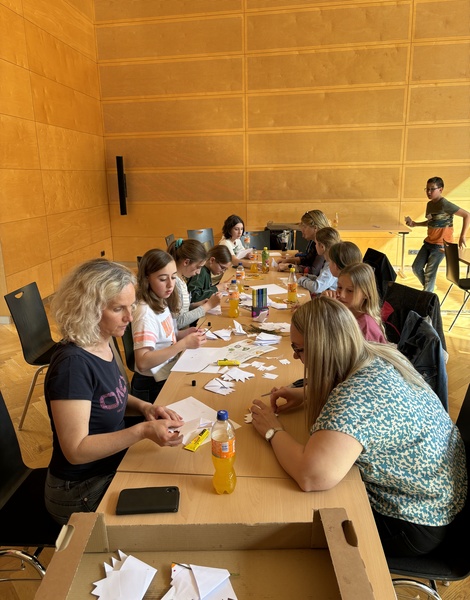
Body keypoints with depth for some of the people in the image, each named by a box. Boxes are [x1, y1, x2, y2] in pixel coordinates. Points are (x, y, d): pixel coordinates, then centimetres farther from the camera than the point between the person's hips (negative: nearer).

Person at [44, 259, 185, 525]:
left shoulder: (104, 343, -4)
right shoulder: (73, 364, -28)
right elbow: (76, 450, -25)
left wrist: (144, 407, -5)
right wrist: (143, 431, -33)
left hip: (113, 468, 7)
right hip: (83, 493, -7)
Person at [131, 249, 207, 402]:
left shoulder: (162, 303, 2)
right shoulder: (146, 313, -22)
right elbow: (142, 363, -30)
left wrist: (184, 334, -3)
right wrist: (184, 344, -30)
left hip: (168, 375, 8)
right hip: (153, 386, -8)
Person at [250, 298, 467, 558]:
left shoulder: (358, 395, -35)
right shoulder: (378, 355, -7)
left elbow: (311, 476, -45)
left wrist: (273, 430, -26)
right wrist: (306, 394, 0)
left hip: (415, 525, -8)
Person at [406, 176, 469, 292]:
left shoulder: (444, 204, -17)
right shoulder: (429, 204, 8)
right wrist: (414, 224, 10)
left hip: (441, 244, -8)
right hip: (428, 242, 8)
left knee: (430, 273, -4)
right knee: (416, 268, 12)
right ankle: (429, 288, 35)